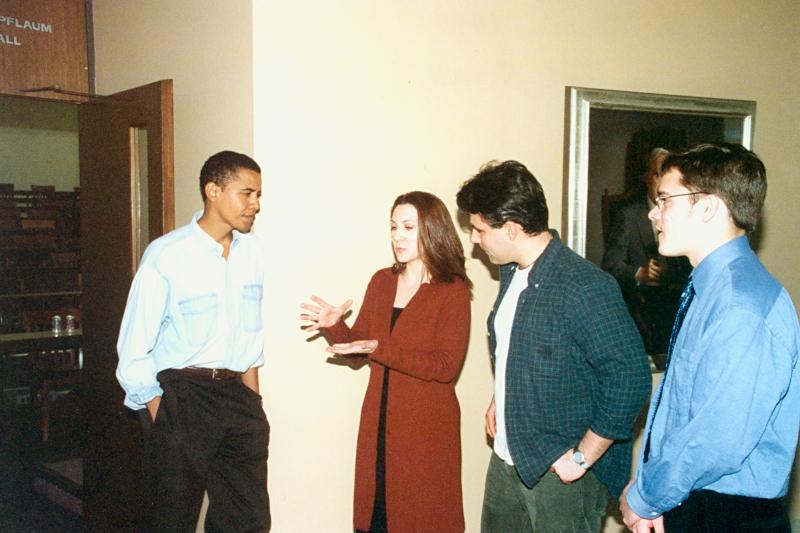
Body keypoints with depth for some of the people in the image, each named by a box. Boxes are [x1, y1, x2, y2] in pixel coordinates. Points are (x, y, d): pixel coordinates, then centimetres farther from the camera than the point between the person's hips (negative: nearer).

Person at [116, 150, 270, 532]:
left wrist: (252, 398, 11)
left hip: (236, 392, 5)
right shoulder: (166, 255, -12)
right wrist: (160, 414, -8)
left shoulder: (252, 251, 3)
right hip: (180, 396, -4)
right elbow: (135, 347, -8)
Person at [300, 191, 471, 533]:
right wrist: (334, 326, -12)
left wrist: (381, 349, -24)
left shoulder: (453, 291, -10)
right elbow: (359, 345, 8)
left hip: (426, 427, -5)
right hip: (378, 424, 5)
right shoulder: (381, 282, 6)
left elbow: (446, 366, -17)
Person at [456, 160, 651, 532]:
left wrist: (582, 457, -19)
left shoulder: (584, 288, -24)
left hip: (562, 473, -8)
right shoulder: (511, 273, 3)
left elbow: (630, 380, -24)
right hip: (506, 459, 8)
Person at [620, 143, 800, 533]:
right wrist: (648, 495, 4)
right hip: (677, 500, 8)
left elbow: (718, 444, -27)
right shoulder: (707, 289, 7)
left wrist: (644, 498, -12)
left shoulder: (744, 306, -24)